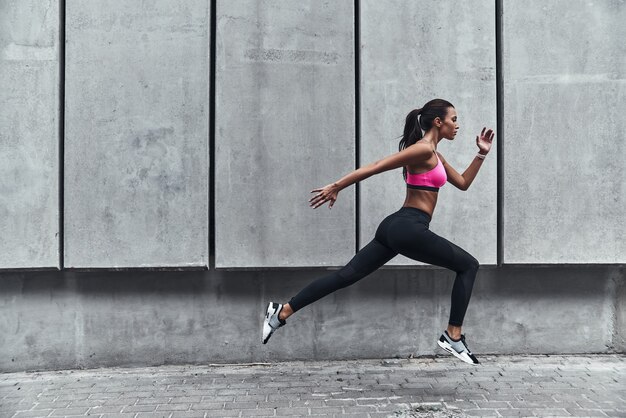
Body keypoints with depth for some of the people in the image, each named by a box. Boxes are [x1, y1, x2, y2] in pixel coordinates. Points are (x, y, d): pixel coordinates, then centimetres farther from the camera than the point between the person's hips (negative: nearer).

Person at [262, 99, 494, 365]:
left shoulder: (433, 155, 22)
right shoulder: (423, 149, -9)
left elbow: (463, 183, 30)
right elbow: (374, 167, -14)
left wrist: (482, 154, 21)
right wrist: (336, 187, -16)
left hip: (397, 227, 10)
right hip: (408, 228, -10)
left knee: (347, 275, 6)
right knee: (468, 265, 3)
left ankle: (282, 312, 7)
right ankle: (453, 338, 4)